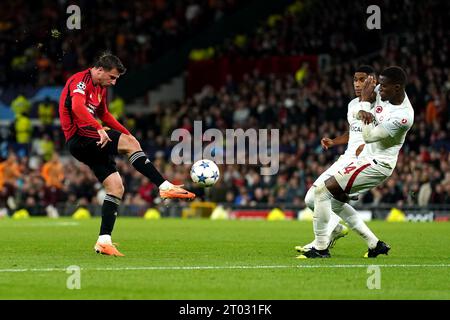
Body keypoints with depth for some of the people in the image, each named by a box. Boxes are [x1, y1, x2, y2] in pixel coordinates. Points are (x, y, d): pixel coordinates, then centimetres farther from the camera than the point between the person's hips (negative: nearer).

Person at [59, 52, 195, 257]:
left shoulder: (101, 87, 21)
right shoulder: (80, 81, -11)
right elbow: (77, 106, -30)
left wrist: (126, 133, 25)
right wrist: (99, 129, -41)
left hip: (93, 143, 10)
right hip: (79, 138, -10)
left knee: (116, 188, 0)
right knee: (130, 145, -24)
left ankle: (104, 241, -1)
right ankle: (165, 187, -23)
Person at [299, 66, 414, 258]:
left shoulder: (403, 116, -27)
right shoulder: (384, 93, -3)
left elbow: (369, 136, -24)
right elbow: (355, 113, 8)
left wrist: (365, 101, -19)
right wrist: (362, 112, -17)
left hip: (377, 165, -10)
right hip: (366, 157, 10)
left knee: (323, 191, -14)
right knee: (335, 202, 14)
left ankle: (321, 248, -6)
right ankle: (375, 244, 17)